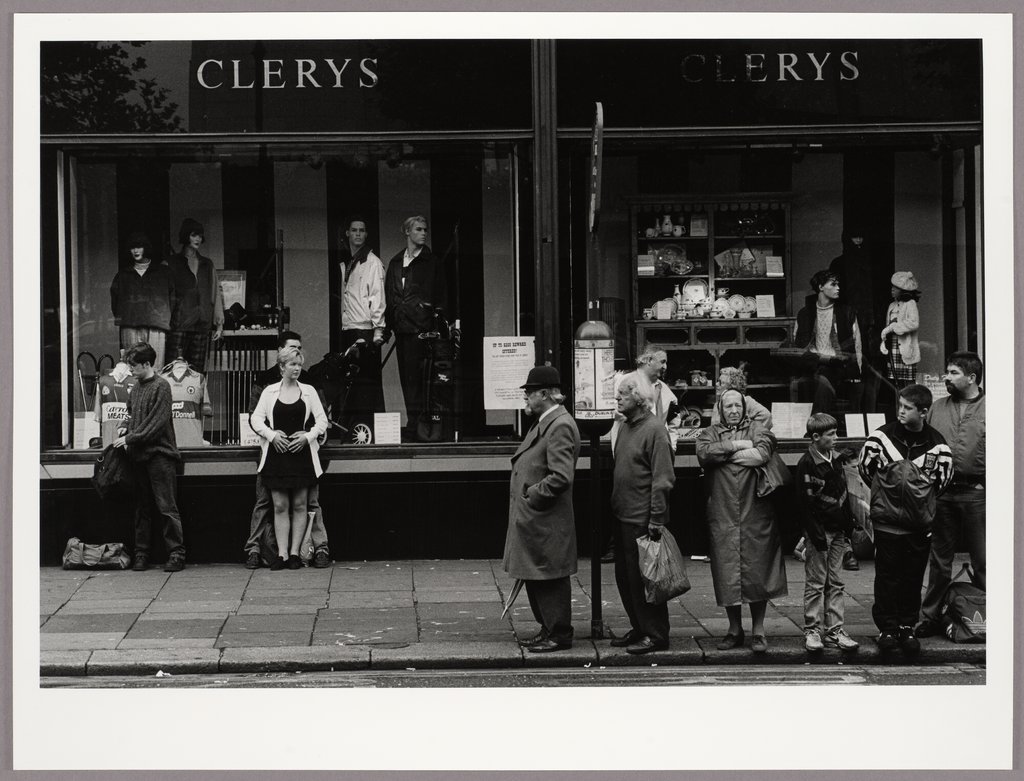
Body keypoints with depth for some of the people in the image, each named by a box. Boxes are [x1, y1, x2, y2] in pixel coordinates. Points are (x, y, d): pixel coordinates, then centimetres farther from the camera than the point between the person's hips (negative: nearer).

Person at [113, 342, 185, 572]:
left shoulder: (161, 386, -9)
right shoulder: (136, 387, 13)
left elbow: (157, 423, -15)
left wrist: (130, 438, -14)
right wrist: (126, 427, 5)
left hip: (159, 453, -7)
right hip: (139, 455, 7)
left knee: (166, 506, -6)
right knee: (142, 508, 9)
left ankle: (176, 553, -2)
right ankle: (141, 553, 13)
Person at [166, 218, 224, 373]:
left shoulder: (207, 265, 17)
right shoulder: (172, 263, 6)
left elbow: (216, 293, 17)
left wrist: (219, 324, 10)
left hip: (203, 325, 4)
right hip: (179, 324, -4)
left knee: (198, 371, 0)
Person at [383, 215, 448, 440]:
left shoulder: (432, 262, 6)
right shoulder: (395, 263, 18)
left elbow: (441, 296, 2)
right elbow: (388, 297, 17)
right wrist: (387, 325, 7)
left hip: (420, 328, -5)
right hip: (400, 327, 5)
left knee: (414, 375, -12)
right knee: (406, 376, 4)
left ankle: (415, 422, -12)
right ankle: (414, 422, 8)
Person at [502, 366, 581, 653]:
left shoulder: (560, 426, -18)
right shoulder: (545, 422, 15)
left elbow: (561, 477, -24)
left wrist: (532, 495, -17)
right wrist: (527, 492, 11)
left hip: (547, 521, -10)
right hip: (532, 519, 10)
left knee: (549, 579, -1)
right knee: (535, 577, 16)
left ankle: (560, 634, 8)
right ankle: (548, 629, 25)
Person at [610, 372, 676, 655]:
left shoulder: (654, 429, -14)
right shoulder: (625, 428, 12)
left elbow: (663, 479, -17)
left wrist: (656, 520, -20)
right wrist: (614, 506, 13)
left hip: (643, 520, -9)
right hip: (624, 515, 9)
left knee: (643, 578, -3)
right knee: (625, 577, 14)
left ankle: (655, 635, 6)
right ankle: (639, 629, 25)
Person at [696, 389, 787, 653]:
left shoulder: (757, 430, 9)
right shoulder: (709, 433, 13)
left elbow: (763, 453, -12)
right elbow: (704, 453, -9)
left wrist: (724, 453, -6)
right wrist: (737, 446, -7)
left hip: (755, 515, -1)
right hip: (722, 516, 1)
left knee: (757, 571, -1)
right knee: (726, 574, 3)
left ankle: (758, 630, 9)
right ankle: (735, 630, 15)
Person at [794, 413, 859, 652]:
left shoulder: (836, 459, 10)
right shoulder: (807, 464, -12)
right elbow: (804, 503, -14)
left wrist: (849, 524, 14)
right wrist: (816, 533, -18)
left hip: (837, 531, 7)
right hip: (819, 531, -7)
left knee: (836, 583, 8)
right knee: (816, 583, -1)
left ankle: (834, 630, 12)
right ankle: (812, 631, 5)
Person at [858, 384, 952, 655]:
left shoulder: (937, 444, -3)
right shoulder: (882, 436, -5)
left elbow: (943, 478, 11)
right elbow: (865, 467, 8)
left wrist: (923, 500, 9)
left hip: (920, 523, 1)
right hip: (886, 522, -1)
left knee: (913, 577, 7)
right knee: (886, 575, 1)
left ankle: (907, 627, 17)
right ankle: (887, 627, 10)